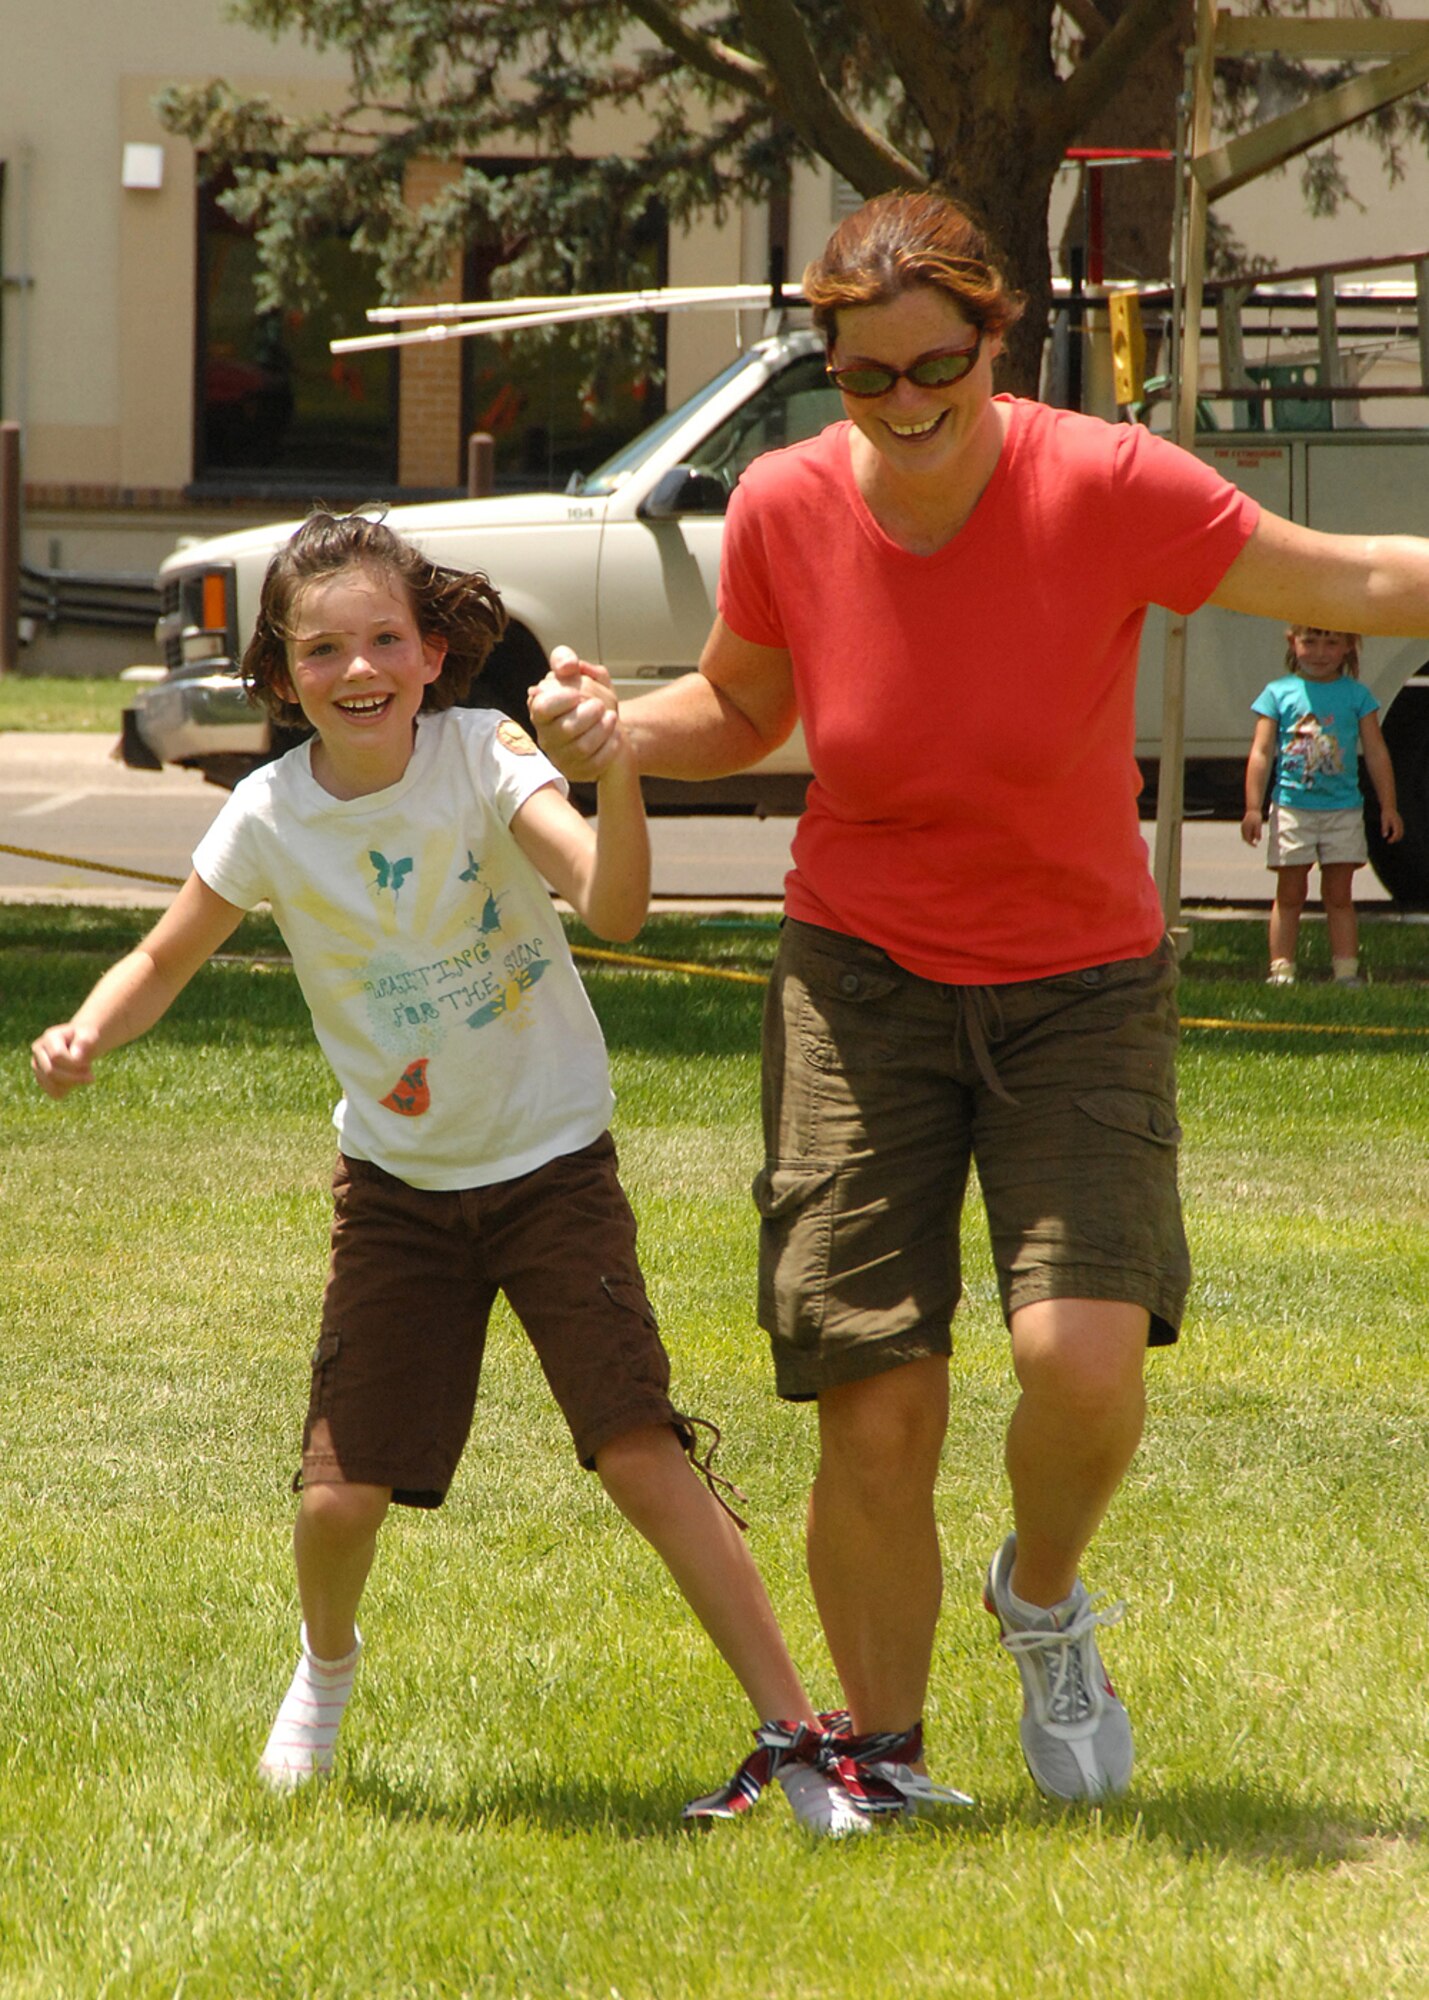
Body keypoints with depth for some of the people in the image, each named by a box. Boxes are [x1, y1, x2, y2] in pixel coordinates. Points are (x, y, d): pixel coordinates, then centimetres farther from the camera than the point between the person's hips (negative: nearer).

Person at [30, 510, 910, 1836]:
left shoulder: (483, 756, -17)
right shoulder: (271, 817, -9)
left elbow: (615, 908, -31)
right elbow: (167, 958, 6)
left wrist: (616, 778, -50)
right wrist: (89, 1032, -14)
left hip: (552, 1166, -2)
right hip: (397, 1185, 3)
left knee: (641, 1456, -15)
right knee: (340, 1494, -1)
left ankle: (796, 1737, -9)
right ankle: (326, 1668, 35)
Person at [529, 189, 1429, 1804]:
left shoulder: (1105, 487, -16)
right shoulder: (786, 510, -8)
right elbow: (743, 709, 11)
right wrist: (613, 730, -8)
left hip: (1079, 988, -1)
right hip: (863, 982, 1)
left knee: (1083, 1355, -21)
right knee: (877, 1416, -6)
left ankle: (1044, 1599, 13)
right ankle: (883, 1762, 17)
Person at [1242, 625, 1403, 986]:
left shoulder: (1356, 695, 4)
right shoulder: (1278, 694, 1)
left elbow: (1376, 753, 6)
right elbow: (1261, 753, 0)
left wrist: (1388, 807, 4)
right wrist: (1253, 808, -5)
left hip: (1343, 810, 1)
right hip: (1292, 808, -1)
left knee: (1339, 895, 4)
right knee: (1290, 894, 2)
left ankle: (1345, 970, 6)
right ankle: (1281, 968, 4)